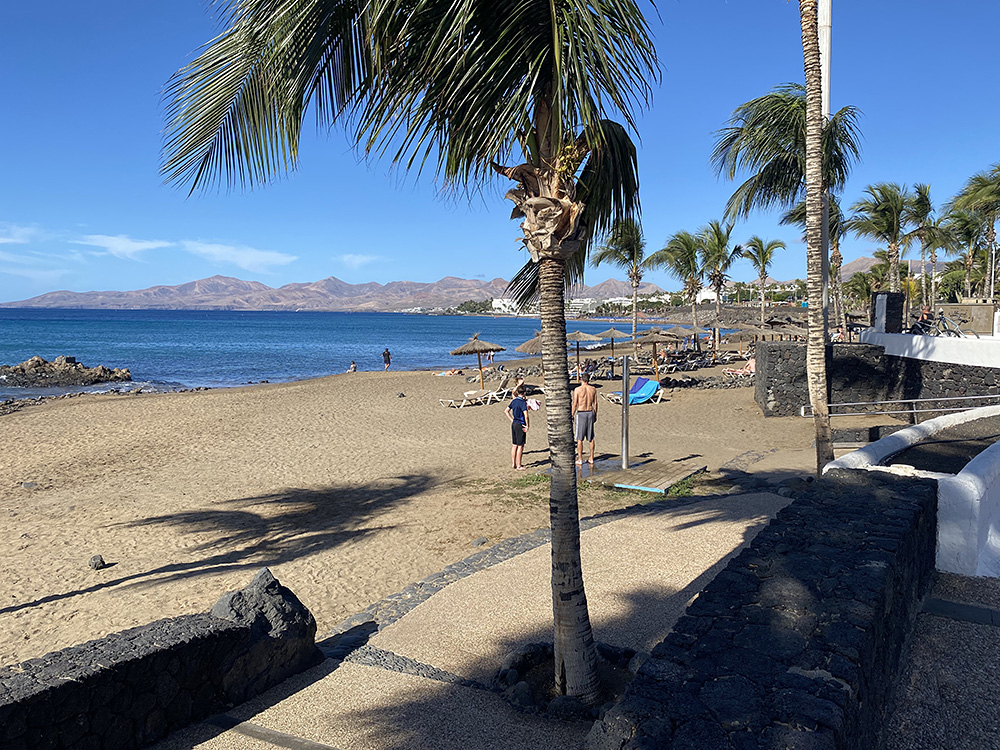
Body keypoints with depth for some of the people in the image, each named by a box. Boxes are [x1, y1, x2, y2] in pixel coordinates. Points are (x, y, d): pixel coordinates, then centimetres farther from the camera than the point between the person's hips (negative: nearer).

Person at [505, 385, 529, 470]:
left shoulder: (514, 401, 7)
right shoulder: (523, 402, -16)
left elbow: (507, 411, 16)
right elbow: (526, 415, -24)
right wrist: (527, 426, -15)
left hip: (514, 424, 7)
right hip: (520, 425, -7)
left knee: (514, 445, 14)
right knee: (520, 446, -1)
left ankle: (514, 463, 22)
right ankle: (519, 466, 2)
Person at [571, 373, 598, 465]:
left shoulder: (577, 389, -10)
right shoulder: (593, 389, 2)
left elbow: (575, 404, -10)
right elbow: (595, 403, 7)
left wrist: (572, 416, -1)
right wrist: (595, 415, 16)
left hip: (581, 414, -4)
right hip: (590, 413, 4)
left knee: (579, 438, 3)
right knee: (591, 438, 12)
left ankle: (580, 459, 5)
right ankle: (591, 459, 16)